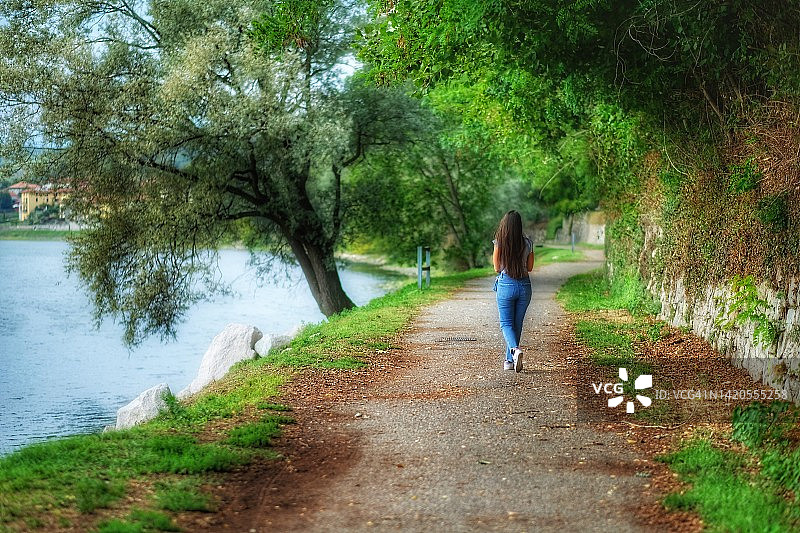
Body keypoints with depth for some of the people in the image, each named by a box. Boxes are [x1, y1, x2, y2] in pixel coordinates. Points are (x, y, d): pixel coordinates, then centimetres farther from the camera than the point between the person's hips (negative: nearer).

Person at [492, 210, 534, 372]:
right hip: (524, 285, 3)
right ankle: (510, 360, 17)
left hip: (506, 284, -3)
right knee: (517, 324, 13)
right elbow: (530, 267, 7)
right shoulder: (527, 243, 0)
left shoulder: (499, 242, -7)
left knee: (506, 324, 3)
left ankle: (515, 349, -24)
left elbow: (497, 268, -2)